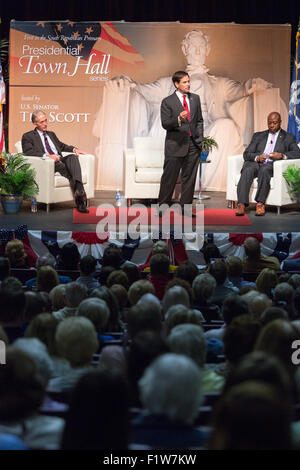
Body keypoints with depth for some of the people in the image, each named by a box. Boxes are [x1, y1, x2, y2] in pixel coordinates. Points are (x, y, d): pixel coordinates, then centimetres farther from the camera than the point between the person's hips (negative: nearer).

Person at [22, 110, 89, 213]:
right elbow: (28, 152, -7)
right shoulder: (28, 136, 10)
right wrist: (47, 156, -22)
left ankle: (79, 189, -46)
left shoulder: (51, 134, 31)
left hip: (60, 161, 5)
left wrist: (74, 149, 14)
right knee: (60, 165, -37)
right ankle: (79, 195, -41)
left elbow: (62, 146, 38)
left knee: (72, 157, -27)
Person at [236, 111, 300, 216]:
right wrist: (257, 157, -8)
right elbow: (246, 154, 15)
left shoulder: (288, 137, 19)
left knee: (264, 170, -38)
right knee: (247, 170, -33)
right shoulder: (258, 136, 26)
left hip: (272, 165, -2)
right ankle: (241, 205, -44)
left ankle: (260, 204, -40)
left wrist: (282, 155, -16)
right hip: (256, 163, 2)